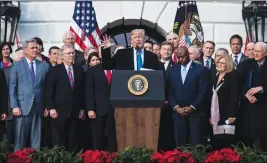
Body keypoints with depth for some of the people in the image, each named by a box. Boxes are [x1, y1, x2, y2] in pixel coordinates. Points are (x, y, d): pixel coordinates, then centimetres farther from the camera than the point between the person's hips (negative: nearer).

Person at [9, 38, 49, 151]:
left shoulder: (44, 66, 9)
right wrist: (14, 106, -9)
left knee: (36, 138, 7)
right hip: (22, 106, -2)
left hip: (39, 107, 2)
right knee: (20, 138, 2)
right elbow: (12, 87, 0)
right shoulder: (16, 65, 4)